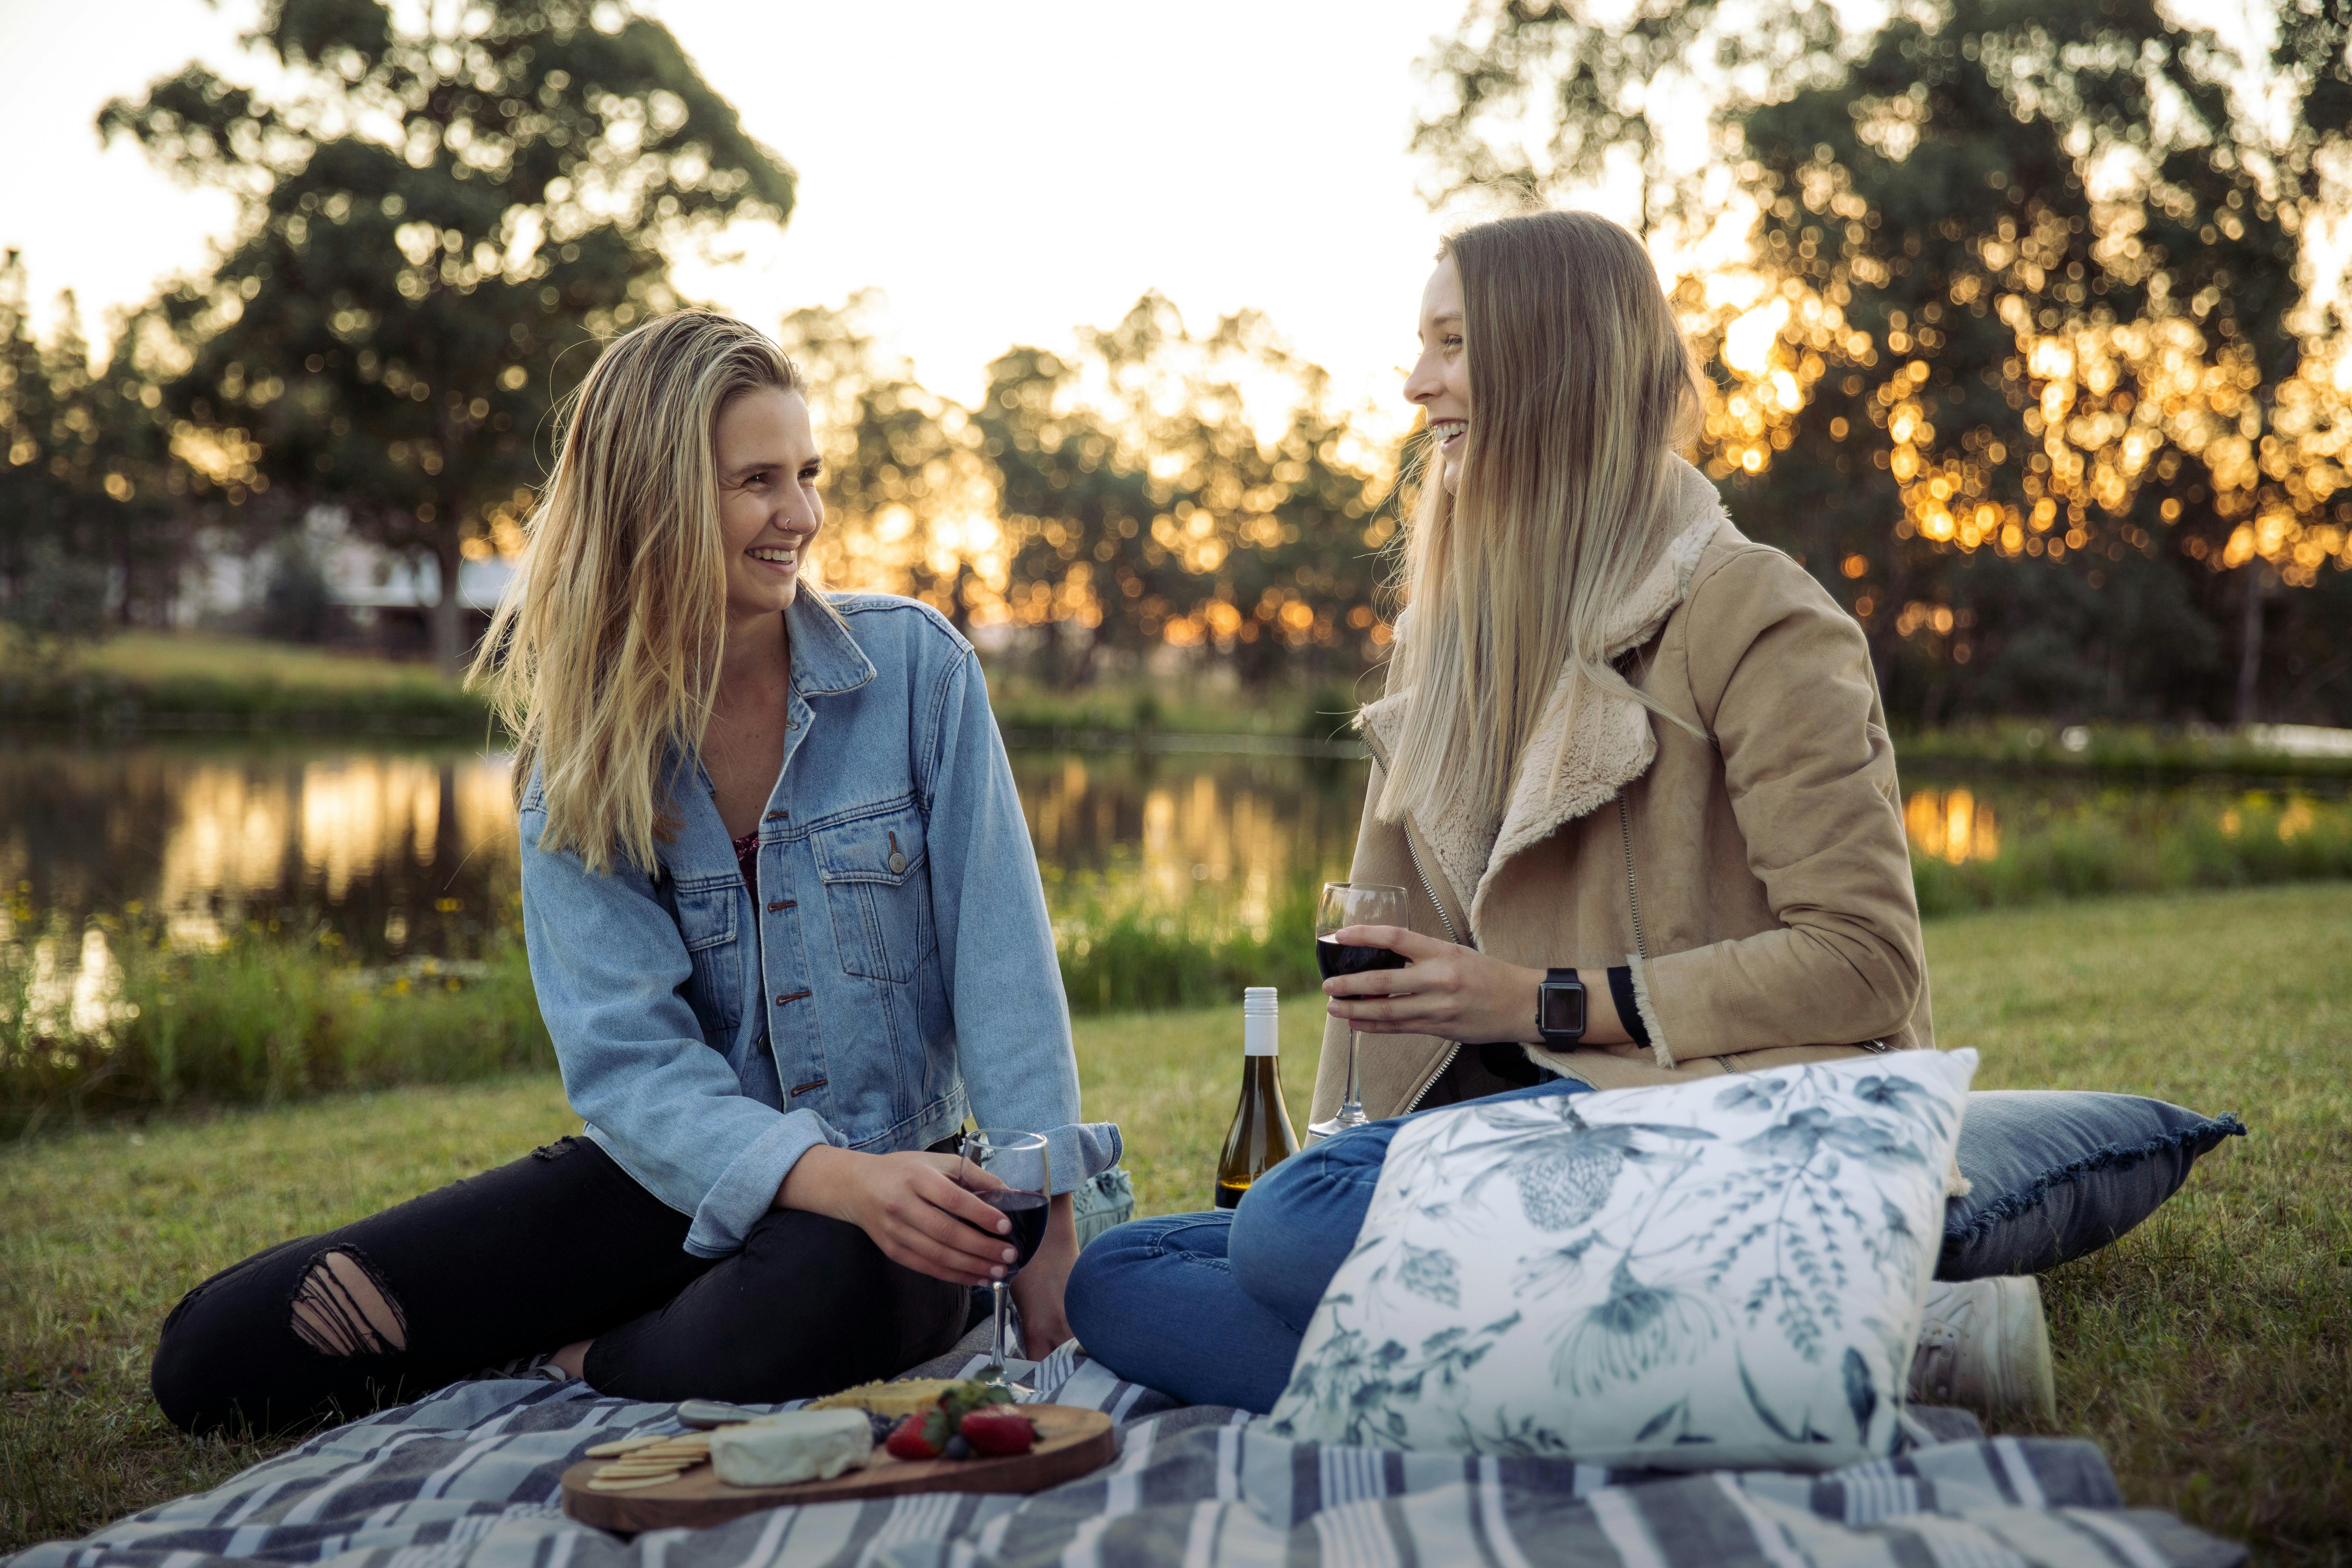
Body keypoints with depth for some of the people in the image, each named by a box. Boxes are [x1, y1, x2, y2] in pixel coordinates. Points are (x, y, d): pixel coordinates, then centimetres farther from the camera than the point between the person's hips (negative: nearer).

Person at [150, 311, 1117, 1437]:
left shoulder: (914, 666, -5)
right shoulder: (576, 745, -2)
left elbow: (1002, 964, -6)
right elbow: (630, 1056, -13)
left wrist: (1046, 1231, -17)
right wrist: (833, 1177, -31)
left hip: (894, 1167, -2)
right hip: (680, 1171, 2)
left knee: (816, 1304, -41)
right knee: (215, 1357, -8)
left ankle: (575, 1365, -8)